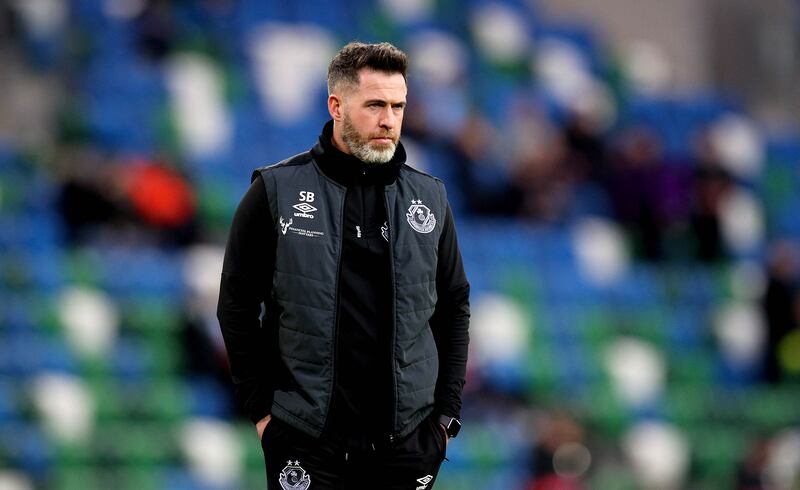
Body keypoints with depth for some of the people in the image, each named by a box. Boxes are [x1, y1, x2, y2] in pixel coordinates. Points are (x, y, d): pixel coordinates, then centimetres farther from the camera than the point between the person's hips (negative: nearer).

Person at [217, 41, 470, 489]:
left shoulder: (430, 198, 7)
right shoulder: (276, 192, -2)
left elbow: (454, 308, 13)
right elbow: (237, 306, 2)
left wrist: (447, 412, 6)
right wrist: (260, 407, -2)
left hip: (409, 446, 2)